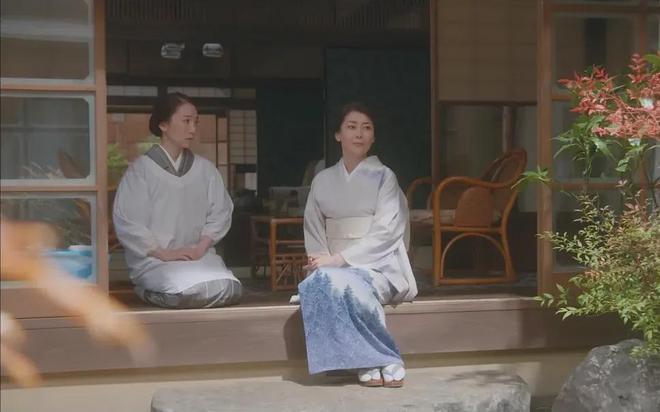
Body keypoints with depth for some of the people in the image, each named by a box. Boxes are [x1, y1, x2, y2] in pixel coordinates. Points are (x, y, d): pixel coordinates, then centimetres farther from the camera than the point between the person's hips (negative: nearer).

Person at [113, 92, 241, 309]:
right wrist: (164, 253, -14)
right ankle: (151, 292, 1)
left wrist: (201, 247, -7)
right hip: (154, 259, -4)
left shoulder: (205, 169, 11)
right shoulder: (141, 169, -2)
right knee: (190, 289, -33)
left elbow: (220, 212, 9)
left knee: (229, 288, -25)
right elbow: (126, 222, -7)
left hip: (198, 255, 4)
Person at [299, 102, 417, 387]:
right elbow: (313, 229, 11)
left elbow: (386, 231, -9)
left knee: (347, 283, -37)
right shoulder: (323, 180, 12)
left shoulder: (383, 177, 1)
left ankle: (374, 360, -20)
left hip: (377, 265, -3)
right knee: (322, 282, -33)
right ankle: (384, 359, -23)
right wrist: (323, 260, -10)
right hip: (334, 265, 3)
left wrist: (341, 259, -18)